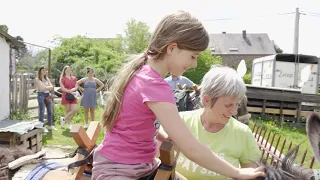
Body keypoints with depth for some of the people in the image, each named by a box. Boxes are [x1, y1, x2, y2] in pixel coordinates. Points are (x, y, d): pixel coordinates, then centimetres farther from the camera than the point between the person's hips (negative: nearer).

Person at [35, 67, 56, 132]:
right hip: (41, 95, -6)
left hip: (47, 95, 6)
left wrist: (45, 88, -10)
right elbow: (41, 88, -11)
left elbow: (51, 87, 4)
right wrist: (48, 87, -1)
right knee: (42, 111, -6)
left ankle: (50, 125, 19)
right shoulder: (37, 79, -2)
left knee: (50, 111, 9)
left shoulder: (47, 78, 15)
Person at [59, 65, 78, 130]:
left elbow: (76, 87, 10)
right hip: (66, 96, -4)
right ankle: (69, 124, 14)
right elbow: (62, 88, -9)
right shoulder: (62, 79, -1)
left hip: (73, 96, 4)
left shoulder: (74, 78, 13)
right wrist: (71, 92, -16)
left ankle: (64, 119, 12)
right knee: (68, 111, 0)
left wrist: (74, 89, -13)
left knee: (75, 109, -7)